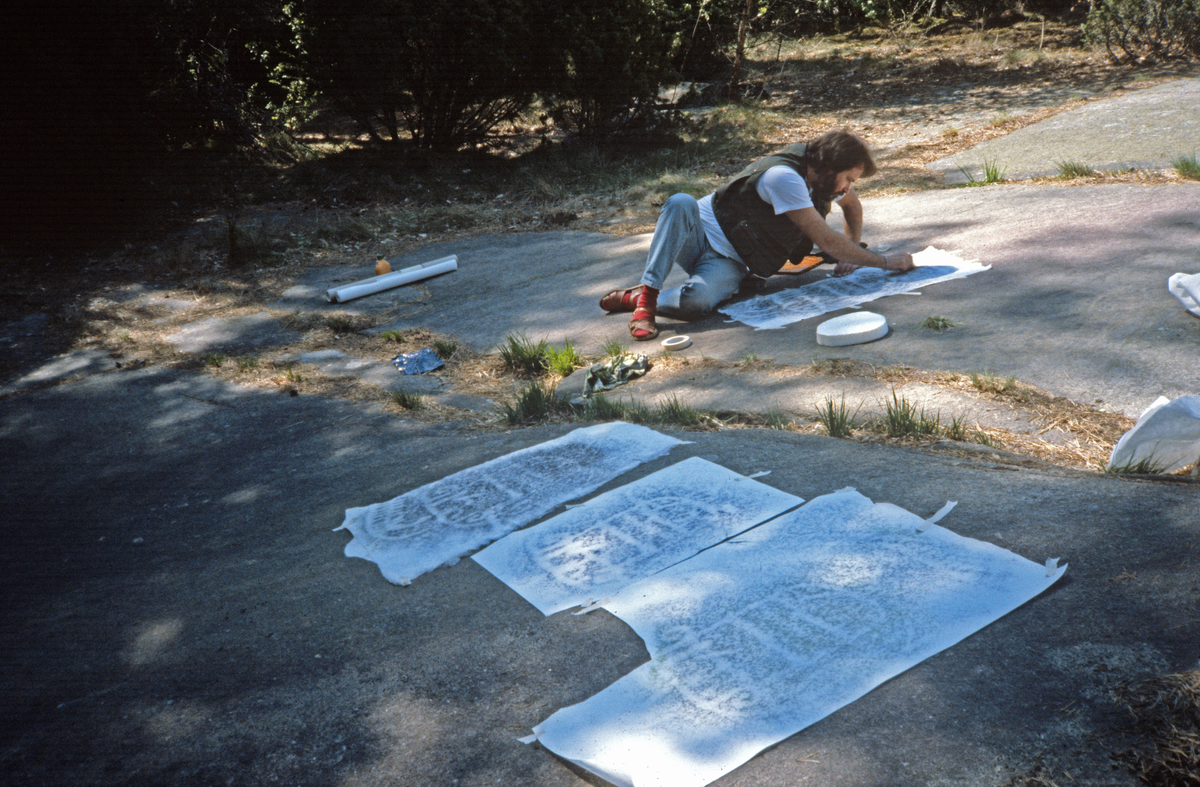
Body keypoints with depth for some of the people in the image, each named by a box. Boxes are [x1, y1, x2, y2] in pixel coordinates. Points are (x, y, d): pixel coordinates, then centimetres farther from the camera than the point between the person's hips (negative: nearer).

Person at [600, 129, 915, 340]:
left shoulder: (822, 174, 2)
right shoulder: (785, 177, -24)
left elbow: (853, 205, 27)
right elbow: (828, 241, -23)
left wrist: (851, 253, 12)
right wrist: (885, 262, -17)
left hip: (728, 262, 5)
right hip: (699, 231, -5)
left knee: (696, 301, -33)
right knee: (681, 203, -42)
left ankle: (637, 299, -9)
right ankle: (647, 293, -34)